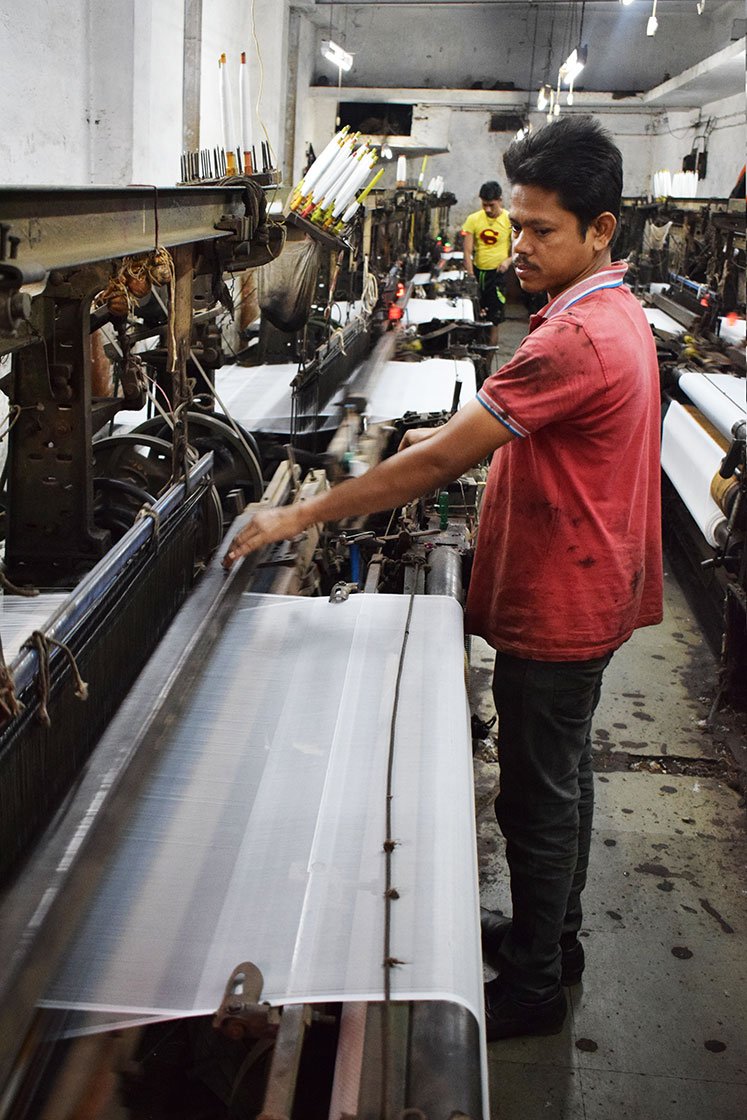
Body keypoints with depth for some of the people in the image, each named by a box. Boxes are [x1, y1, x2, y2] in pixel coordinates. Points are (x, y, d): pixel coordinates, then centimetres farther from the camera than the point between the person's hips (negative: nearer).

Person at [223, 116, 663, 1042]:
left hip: (557, 608, -10)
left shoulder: (577, 338, -28)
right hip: (579, 593, 10)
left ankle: (532, 988, 23)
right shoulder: (613, 312, 6)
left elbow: (440, 461, -29)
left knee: (536, 797, 5)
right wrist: (468, 431, 10)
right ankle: (555, 937, 40)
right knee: (563, 773, 22)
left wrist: (305, 514, -24)